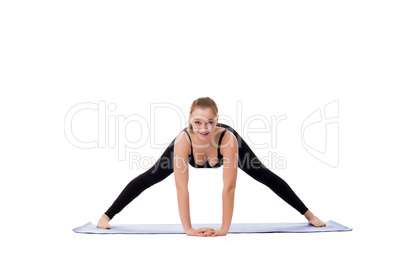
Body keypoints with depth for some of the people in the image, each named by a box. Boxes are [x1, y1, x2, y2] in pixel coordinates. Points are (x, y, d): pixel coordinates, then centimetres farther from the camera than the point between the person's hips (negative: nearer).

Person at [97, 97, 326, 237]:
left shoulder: (228, 138, -46)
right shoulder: (183, 140, -44)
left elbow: (229, 187, -42)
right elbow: (181, 187, -41)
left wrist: (225, 228, -40)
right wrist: (187, 228, -41)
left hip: (227, 146, 0)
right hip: (191, 151, 0)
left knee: (266, 176, 5)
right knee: (149, 177, -1)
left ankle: (309, 214, 22)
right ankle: (107, 216, 14)